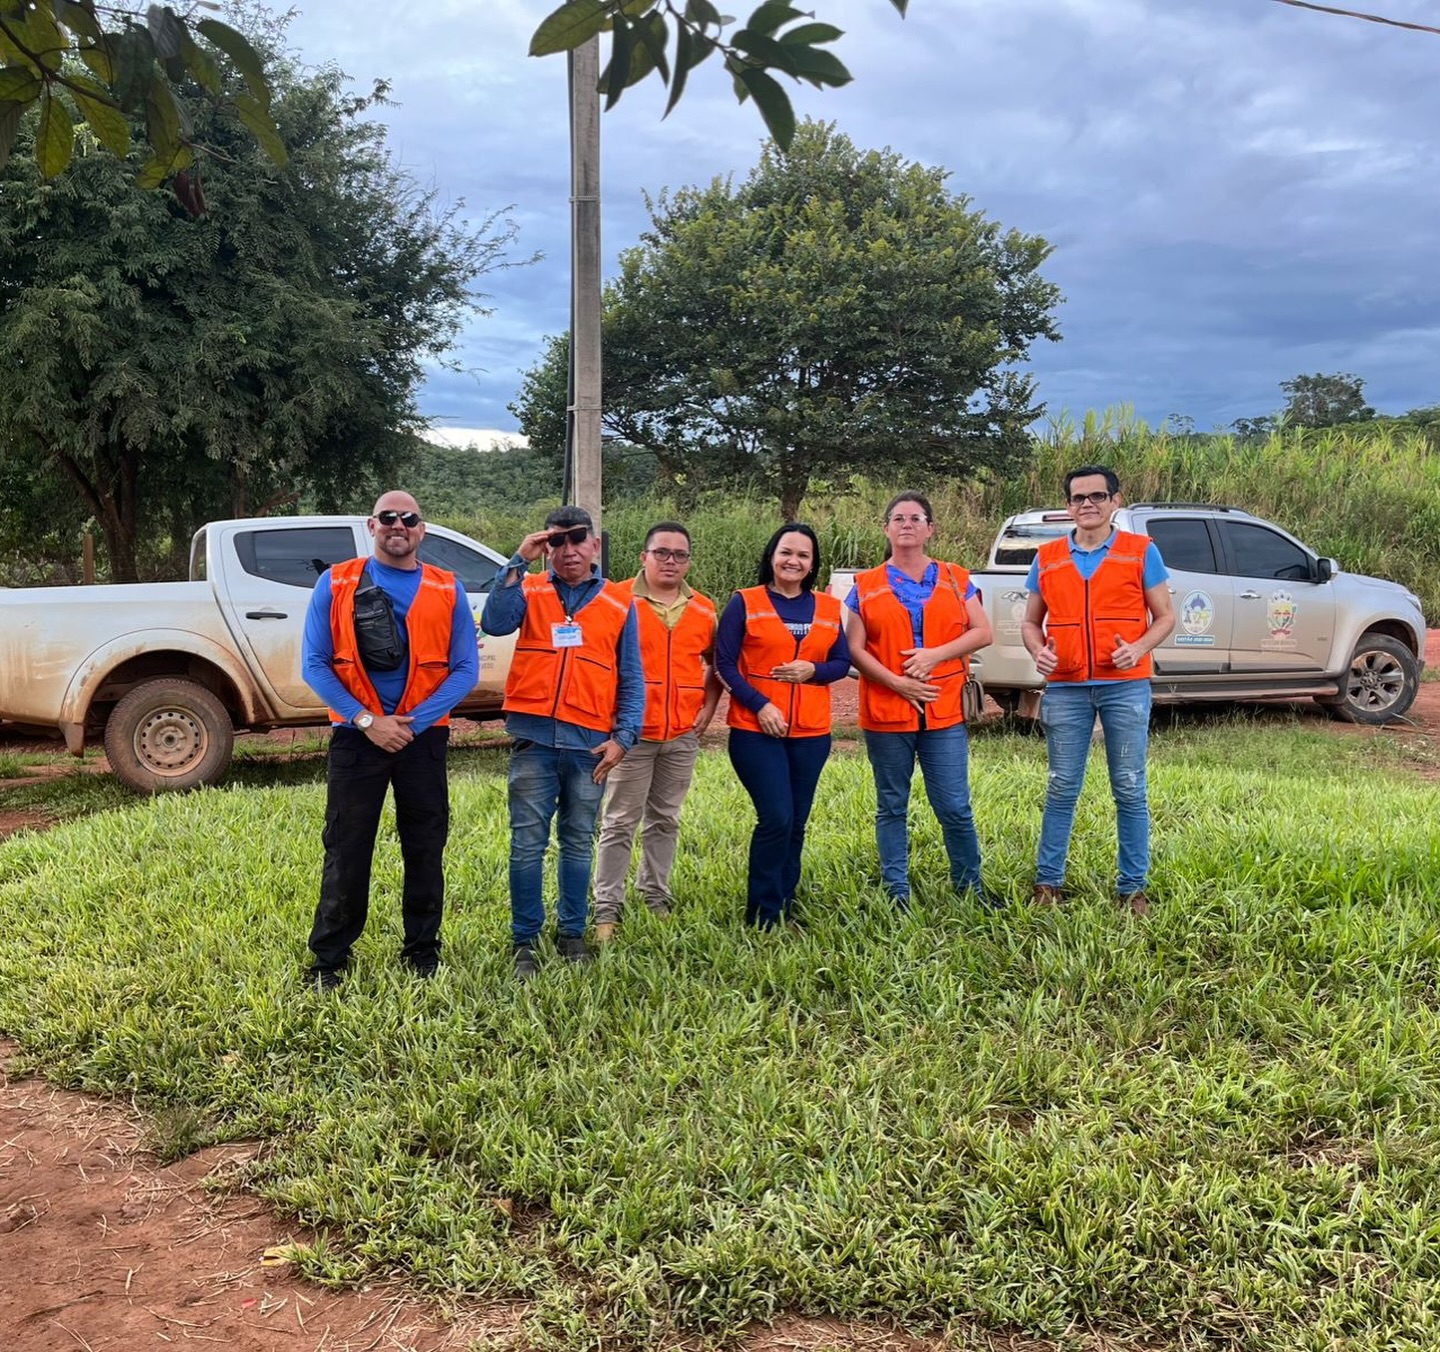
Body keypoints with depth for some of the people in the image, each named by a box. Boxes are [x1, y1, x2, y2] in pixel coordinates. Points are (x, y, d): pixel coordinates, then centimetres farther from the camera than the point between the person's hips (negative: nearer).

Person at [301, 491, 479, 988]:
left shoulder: (448, 590, 2)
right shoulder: (335, 583, 0)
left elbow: (466, 670, -3)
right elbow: (313, 663, -5)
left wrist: (413, 722, -13)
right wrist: (367, 721, -14)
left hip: (424, 736, 1)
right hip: (356, 735, -1)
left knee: (425, 850, 8)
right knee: (346, 851, 3)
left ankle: (423, 952, 22)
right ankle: (329, 958, 14)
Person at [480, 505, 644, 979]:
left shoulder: (619, 604, 8)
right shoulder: (530, 590, 6)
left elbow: (631, 680, 8)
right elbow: (495, 623, -15)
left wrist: (623, 737, -2)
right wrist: (519, 563, -15)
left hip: (590, 744, 1)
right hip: (534, 739, -1)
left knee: (578, 843, 12)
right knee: (528, 844, 1)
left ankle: (572, 931, 25)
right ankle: (525, 941, 12)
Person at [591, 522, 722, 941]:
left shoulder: (704, 609, 8)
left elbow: (715, 663, 20)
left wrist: (708, 707, 8)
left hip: (682, 735, 4)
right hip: (631, 732, -4)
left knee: (665, 820, 13)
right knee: (620, 823, 0)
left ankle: (656, 896, 25)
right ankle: (607, 908, 5)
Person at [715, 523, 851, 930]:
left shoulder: (828, 608, 11)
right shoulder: (745, 603, 0)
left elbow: (842, 663, 11)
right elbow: (725, 663, -5)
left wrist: (813, 671, -11)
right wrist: (760, 706, -14)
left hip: (811, 733, 4)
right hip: (757, 730, -4)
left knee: (796, 823, 8)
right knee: (776, 818, -10)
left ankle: (784, 906, 20)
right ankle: (763, 914, 1)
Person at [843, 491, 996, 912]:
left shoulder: (956, 581, 9)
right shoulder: (866, 588, 6)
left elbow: (983, 632, 2)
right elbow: (855, 649, 0)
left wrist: (936, 654, -12)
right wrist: (895, 682, -13)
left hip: (944, 712, 0)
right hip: (886, 714, 0)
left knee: (955, 807, 0)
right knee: (891, 808, 7)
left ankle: (970, 885, 16)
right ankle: (897, 891, 17)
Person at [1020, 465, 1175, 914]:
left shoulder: (1141, 552, 3)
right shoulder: (1047, 558, 9)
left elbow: (1164, 616, 5)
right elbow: (1031, 622, 14)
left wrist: (1139, 648, -14)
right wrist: (1039, 651, -7)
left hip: (1125, 687, -1)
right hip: (1065, 688, 2)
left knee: (1130, 790, 3)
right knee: (1061, 789, 6)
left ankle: (1133, 886, 13)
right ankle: (1049, 881, 15)